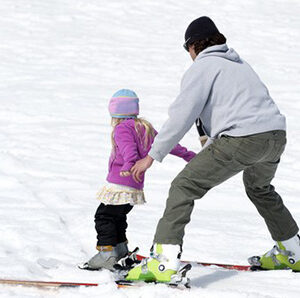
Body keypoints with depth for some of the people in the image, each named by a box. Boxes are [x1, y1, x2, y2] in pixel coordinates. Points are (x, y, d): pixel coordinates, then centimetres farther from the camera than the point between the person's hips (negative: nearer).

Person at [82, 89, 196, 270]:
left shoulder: (122, 128, -10)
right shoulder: (145, 128, 15)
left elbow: (128, 147, -30)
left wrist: (129, 164, -49)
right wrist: (187, 155, 35)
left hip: (119, 183, -9)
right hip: (136, 186, 9)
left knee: (104, 216, -5)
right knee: (118, 216, 22)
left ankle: (107, 253, -12)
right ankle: (121, 249, 29)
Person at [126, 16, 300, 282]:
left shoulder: (202, 67, 4)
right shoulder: (239, 63, 28)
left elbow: (182, 116, -5)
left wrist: (153, 155, -2)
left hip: (241, 138, -8)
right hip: (276, 135, 8)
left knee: (184, 187, -4)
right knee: (259, 188, 36)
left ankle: (164, 263, -17)